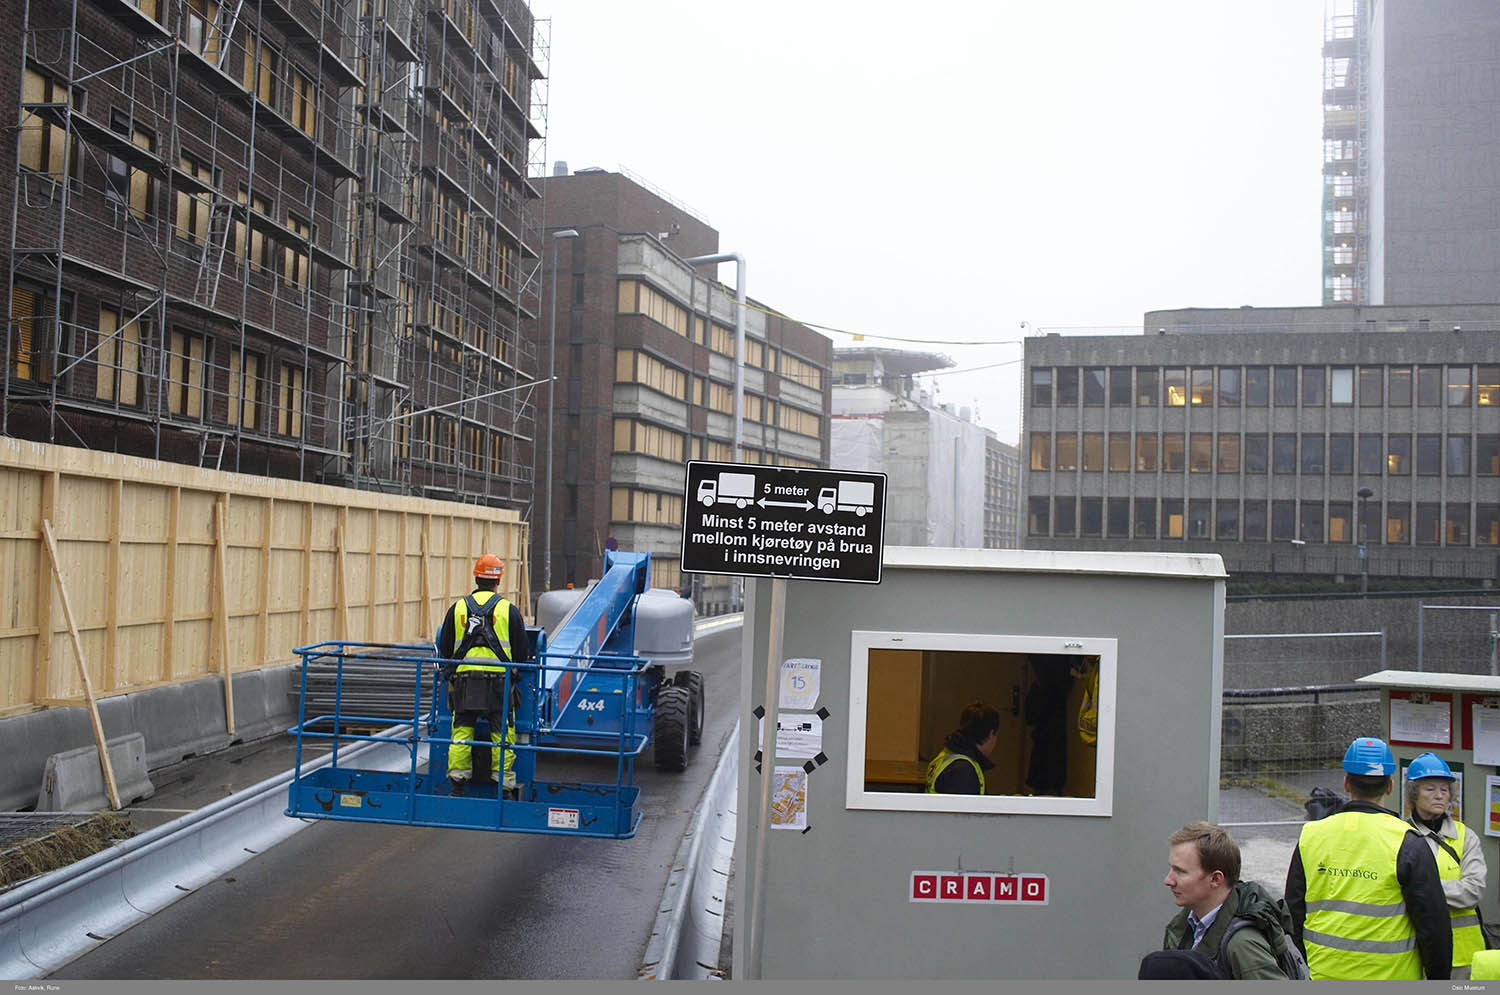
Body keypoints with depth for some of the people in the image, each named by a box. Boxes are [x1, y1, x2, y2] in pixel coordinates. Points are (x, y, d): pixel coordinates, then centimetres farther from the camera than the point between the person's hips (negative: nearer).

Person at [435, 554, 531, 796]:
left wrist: (451, 669, 27)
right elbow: (523, 651, 6)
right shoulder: (509, 610, 2)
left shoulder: (457, 608, 7)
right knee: (502, 732, 3)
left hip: (464, 679, 2)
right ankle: (503, 780, 3)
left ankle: (457, 778, 8)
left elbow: (444, 649, 12)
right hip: (498, 679, -2)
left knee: (461, 729, 8)